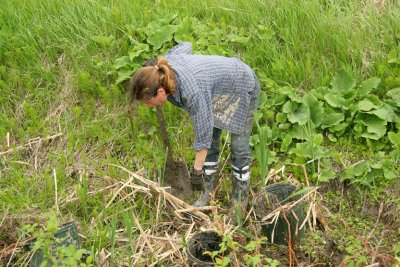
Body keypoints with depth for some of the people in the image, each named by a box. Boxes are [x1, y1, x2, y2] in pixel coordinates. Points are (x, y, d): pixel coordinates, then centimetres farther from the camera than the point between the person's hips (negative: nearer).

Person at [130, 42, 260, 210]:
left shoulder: (193, 91, -42)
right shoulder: (167, 62, -21)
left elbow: (203, 133, -32)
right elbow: (185, 46, 1)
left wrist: (197, 171, -21)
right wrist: (155, 68, 2)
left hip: (243, 88, -7)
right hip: (219, 88, 8)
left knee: (238, 148, -1)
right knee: (211, 143, 8)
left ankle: (240, 202, 15)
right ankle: (207, 193, 20)